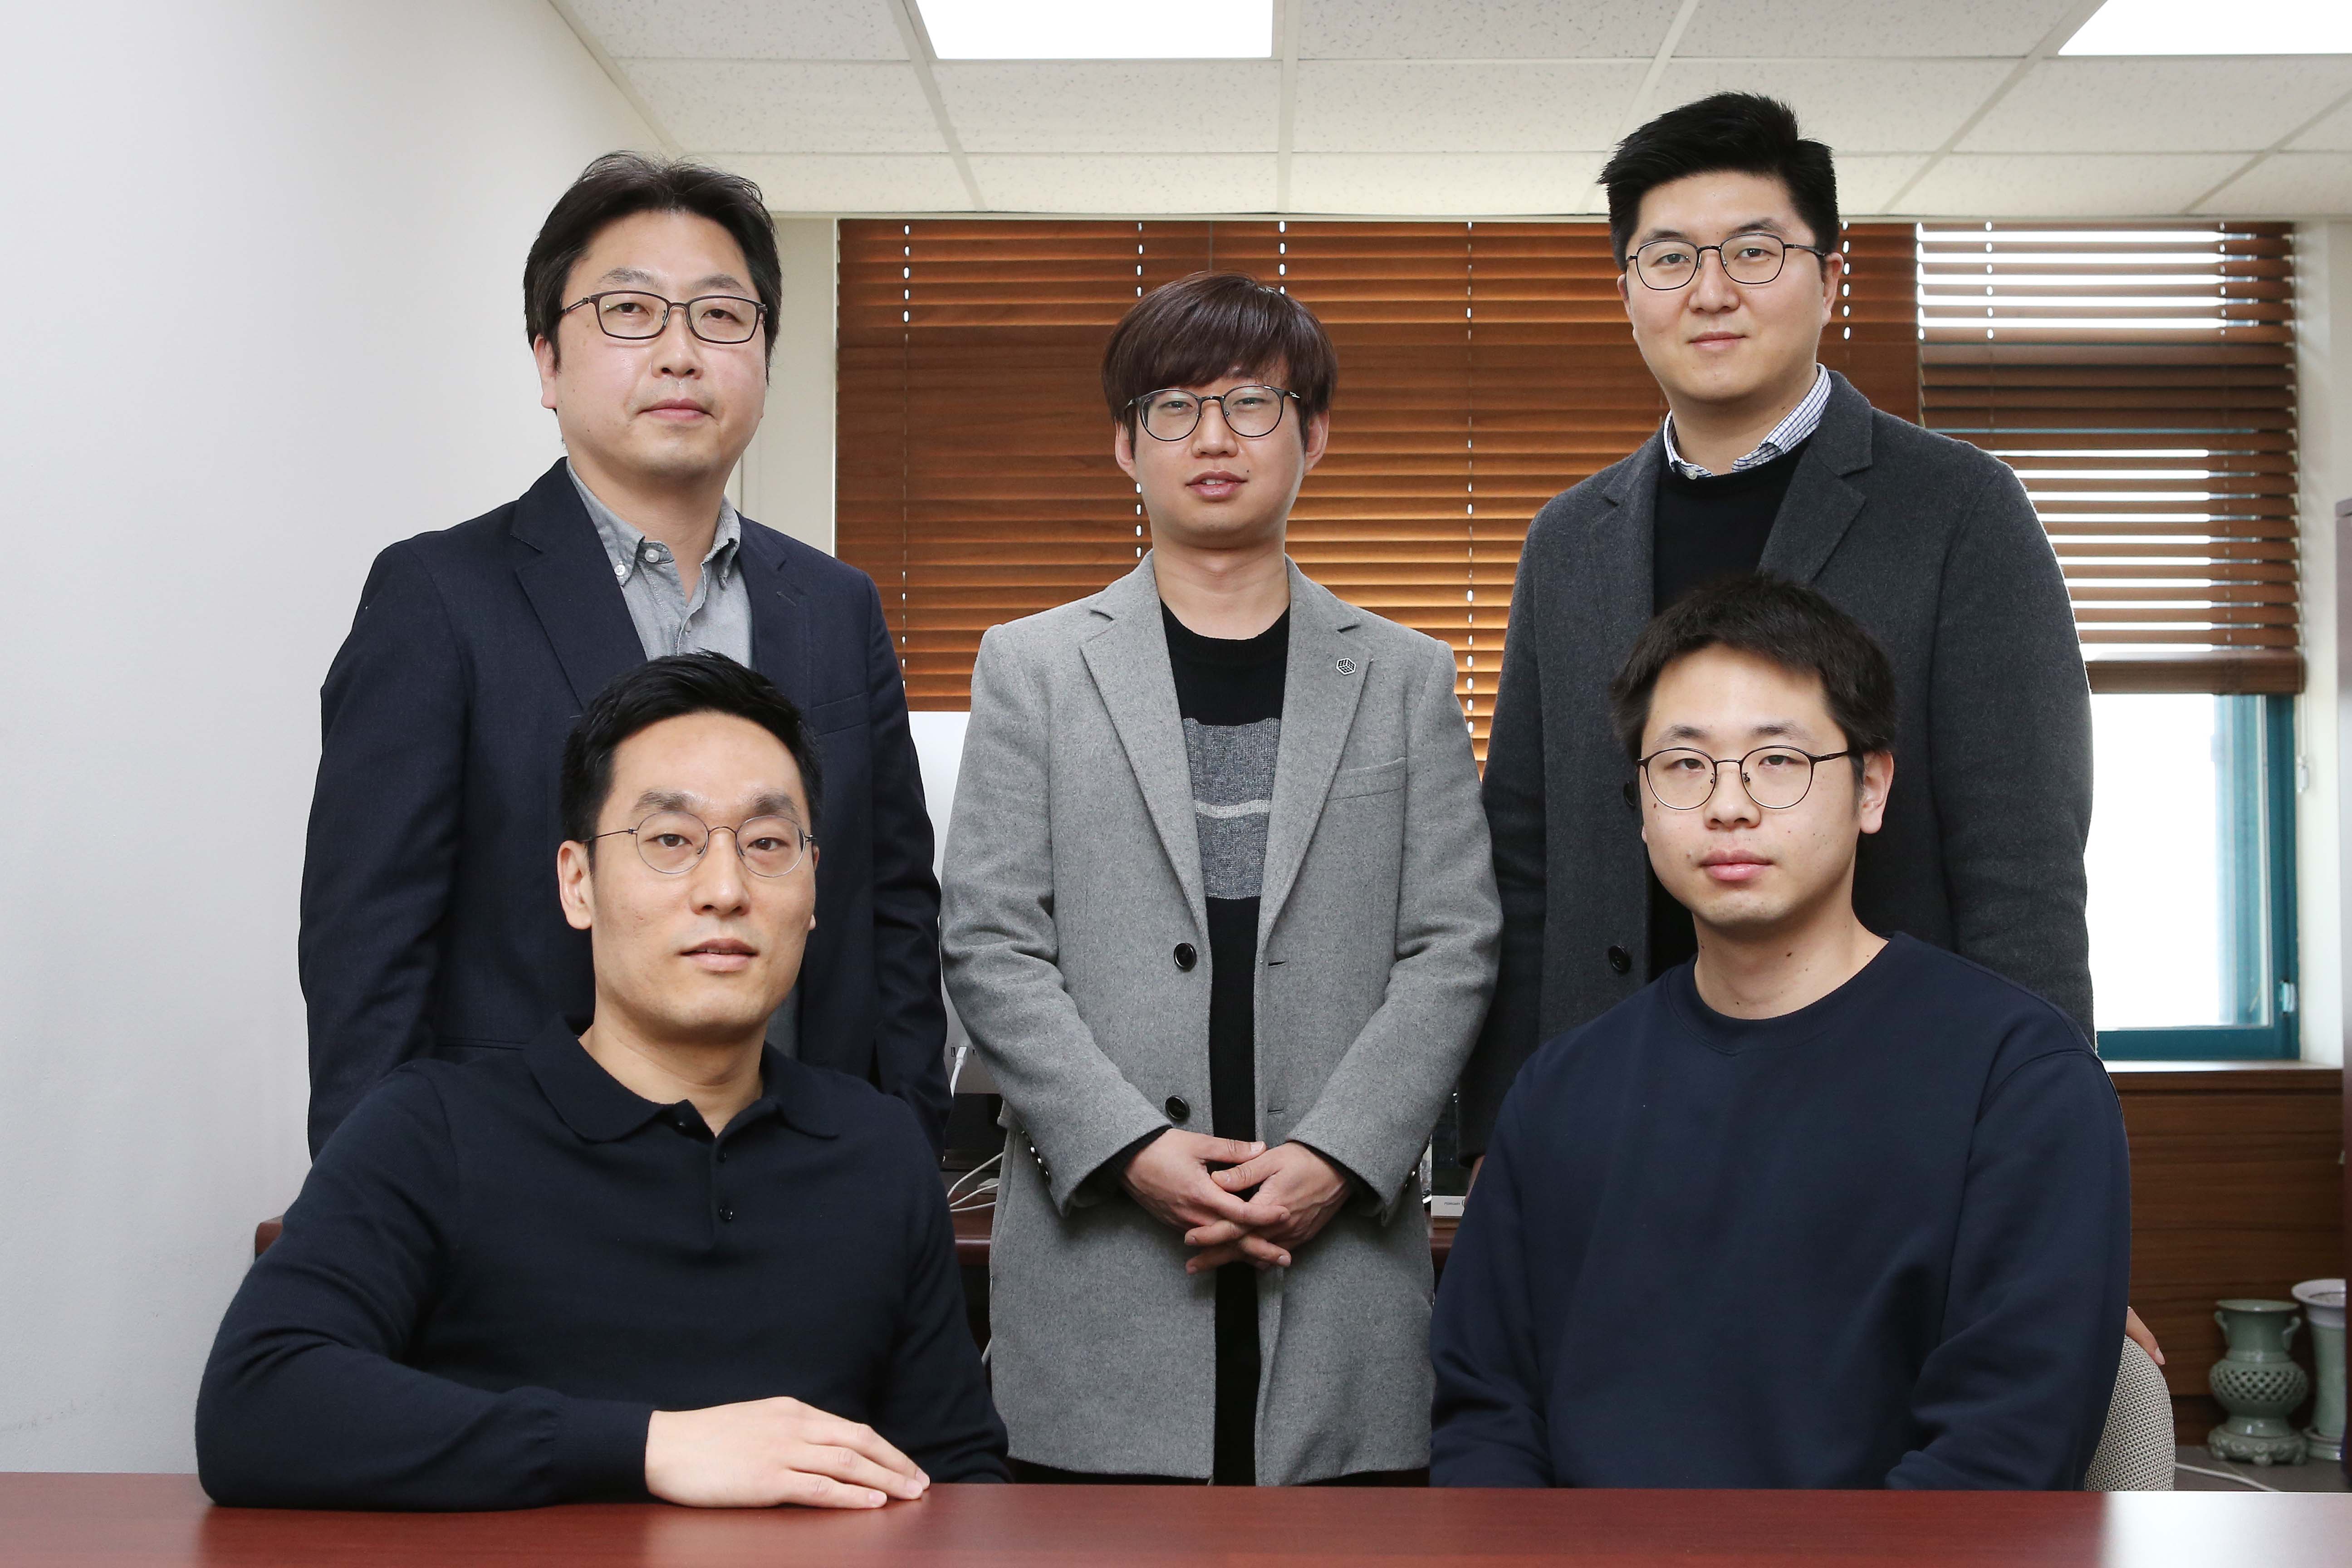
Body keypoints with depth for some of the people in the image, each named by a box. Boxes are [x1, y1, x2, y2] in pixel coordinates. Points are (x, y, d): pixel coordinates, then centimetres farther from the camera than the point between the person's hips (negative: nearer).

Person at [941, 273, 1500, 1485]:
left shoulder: (1406, 678, 12)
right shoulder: (1033, 669, 10)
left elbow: (1452, 951, 5)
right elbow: (990, 948, 1)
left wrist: (1337, 1157, -10)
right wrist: (1135, 1149, -11)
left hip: (1339, 1258, 1)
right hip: (1098, 1249, -1)